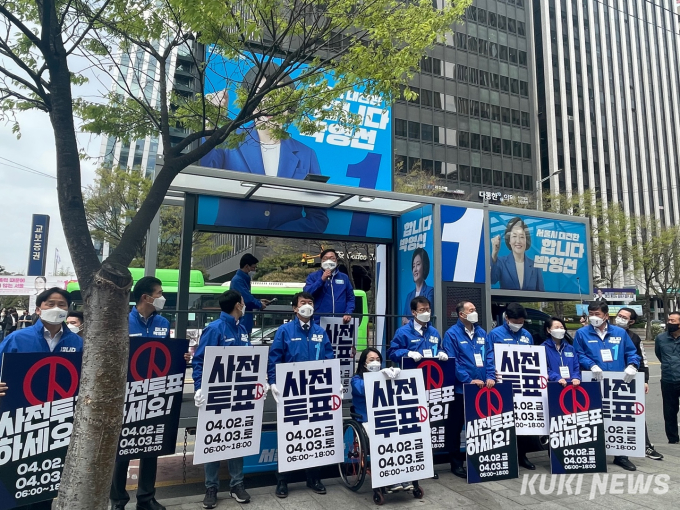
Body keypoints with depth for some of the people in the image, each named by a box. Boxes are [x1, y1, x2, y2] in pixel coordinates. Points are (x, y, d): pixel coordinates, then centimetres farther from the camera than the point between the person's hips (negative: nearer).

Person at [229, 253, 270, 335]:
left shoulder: (244, 279, 12)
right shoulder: (237, 280, -19)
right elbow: (247, 299, -24)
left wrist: (259, 301, 8)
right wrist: (259, 305, -9)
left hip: (245, 321, 10)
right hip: (240, 322, -10)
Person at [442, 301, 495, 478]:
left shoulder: (481, 333, 11)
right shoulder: (452, 334, -7)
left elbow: (489, 356, 9)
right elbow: (452, 362, -14)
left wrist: (490, 376, -6)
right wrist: (469, 380, -18)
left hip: (482, 388, 5)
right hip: (461, 388, -5)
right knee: (455, 427, 4)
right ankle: (456, 463, 16)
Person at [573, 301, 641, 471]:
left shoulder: (620, 332, 8)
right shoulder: (582, 333, 1)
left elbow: (631, 353, 8)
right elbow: (579, 355, -3)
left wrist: (632, 366, -11)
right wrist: (592, 366, -19)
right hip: (594, 384, -2)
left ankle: (621, 455, 24)